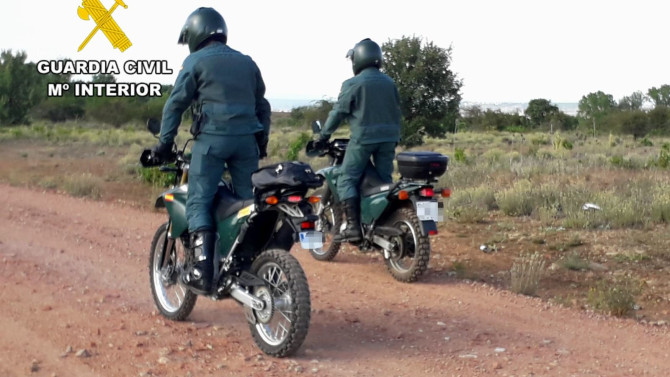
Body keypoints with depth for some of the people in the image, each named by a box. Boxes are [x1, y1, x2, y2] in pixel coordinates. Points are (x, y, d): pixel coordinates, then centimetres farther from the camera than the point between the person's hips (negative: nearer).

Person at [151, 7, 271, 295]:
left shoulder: (195, 61, 3)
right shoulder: (247, 62, 20)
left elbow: (176, 103, -2)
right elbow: (262, 105, 22)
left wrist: (165, 142, 3)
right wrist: (262, 142, 27)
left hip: (211, 138, -5)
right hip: (246, 139, 5)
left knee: (198, 203, -4)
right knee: (250, 203, 8)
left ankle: (203, 270, -16)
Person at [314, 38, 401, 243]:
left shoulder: (352, 84, -7)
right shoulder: (389, 82, 12)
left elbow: (339, 112, -6)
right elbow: (396, 111, 18)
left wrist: (322, 136, 3)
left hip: (363, 138, -6)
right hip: (388, 138, 6)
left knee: (346, 181, -3)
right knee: (385, 181, 13)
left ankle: (353, 227, -15)